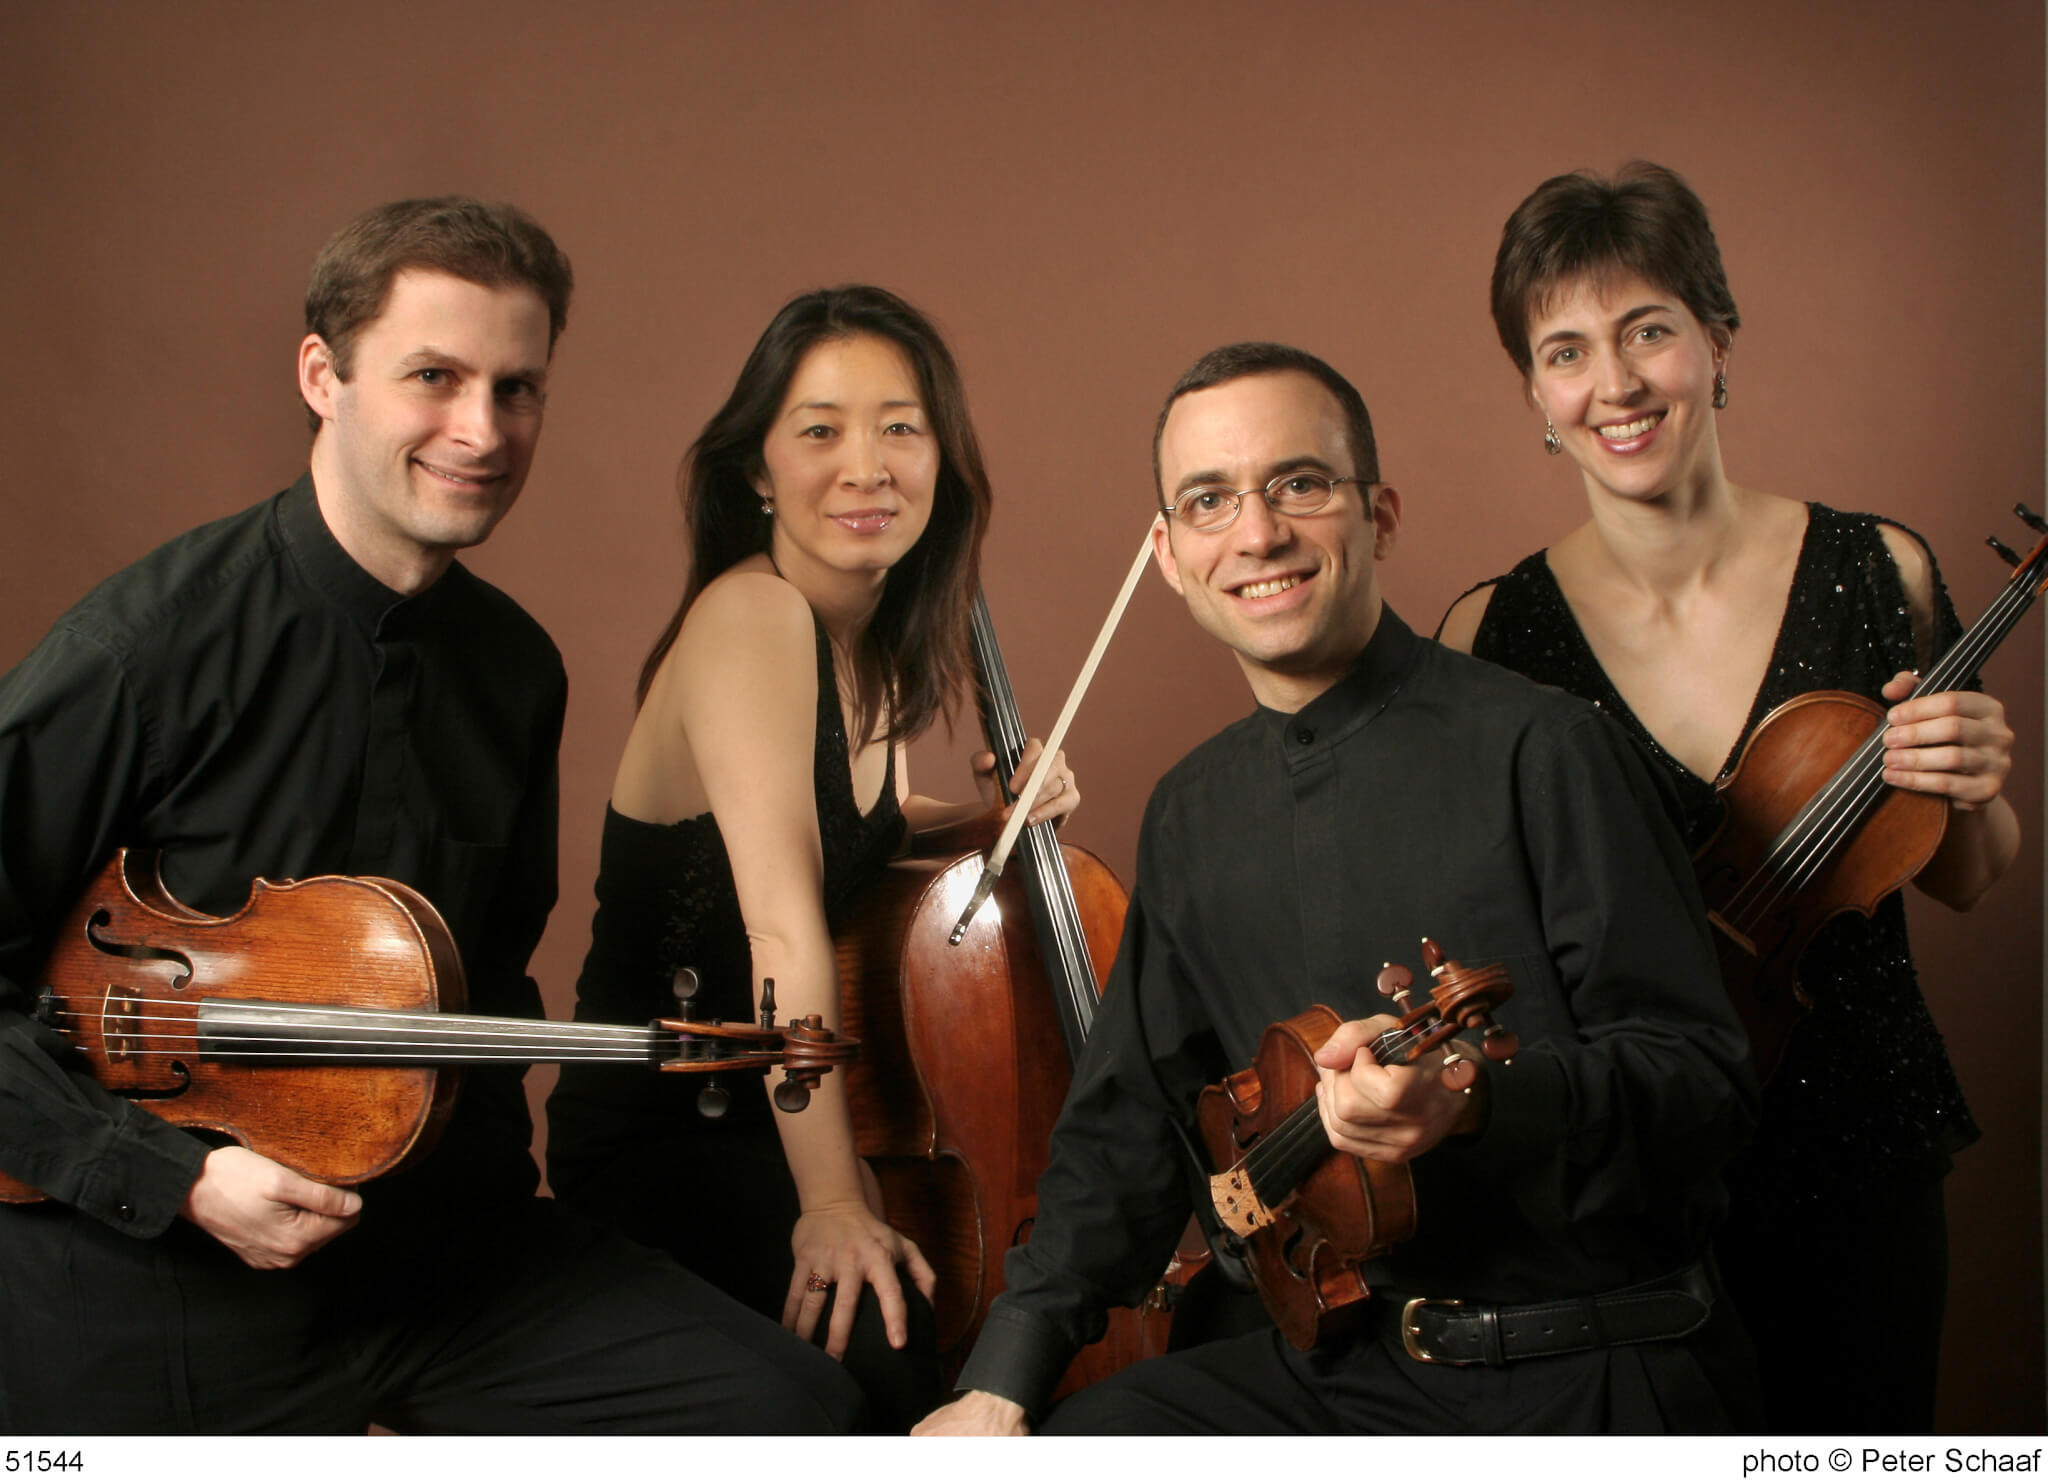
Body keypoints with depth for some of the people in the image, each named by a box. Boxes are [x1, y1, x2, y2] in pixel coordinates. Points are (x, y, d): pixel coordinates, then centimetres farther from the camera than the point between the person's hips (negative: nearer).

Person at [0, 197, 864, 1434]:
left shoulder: (516, 670, 3)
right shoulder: (150, 648, -16)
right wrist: (179, 1174, -18)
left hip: (440, 1238, 5)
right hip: (168, 1295, -4)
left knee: (799, 1416, -6)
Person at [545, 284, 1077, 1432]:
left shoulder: (877, 647, 7)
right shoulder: (749, 617, -19)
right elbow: (783, 928, -27)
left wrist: (990, 815, 7)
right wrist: (829, 1200, -30)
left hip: (777, 1116, 8)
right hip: (658, 1141, -8)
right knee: (891, 1334, -29)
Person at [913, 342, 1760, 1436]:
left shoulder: (1536, 747, -11)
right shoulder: (1189, 815, 10)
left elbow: (1705, 1083, -14)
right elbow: (1129, 1120, 16)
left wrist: (1477, 1100, -33)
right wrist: (1003, 1384, 6)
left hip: (1596, 1378, -5)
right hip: (1335, 1364, 5)